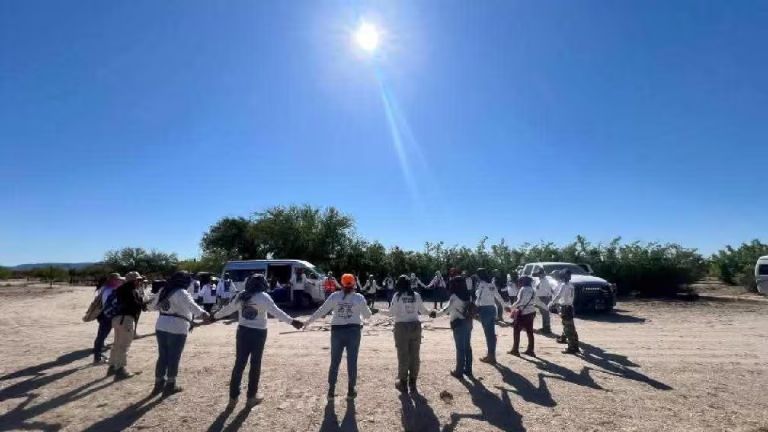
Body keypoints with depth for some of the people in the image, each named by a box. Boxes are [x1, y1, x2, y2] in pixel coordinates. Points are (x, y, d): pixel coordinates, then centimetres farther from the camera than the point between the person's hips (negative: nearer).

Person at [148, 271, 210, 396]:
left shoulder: (163, 291, 12)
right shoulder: (181, 293, -13)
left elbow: (152, 305, 26)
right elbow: (191, 305, -32)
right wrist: (203, 313, -46)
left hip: (161, 327, 7)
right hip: (177, 329, -7)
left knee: (162, 357, 17)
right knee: (174, 358, 6)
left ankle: (159, 384, 27)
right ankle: (170, 386, 15)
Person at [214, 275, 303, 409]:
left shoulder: (241, 296, 3)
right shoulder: (263, 297, -12)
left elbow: (228, 308, 15)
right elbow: (276, 312, -20)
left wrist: (215, 316, 33)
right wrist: (292, 321, -23)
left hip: (243, 331, 4)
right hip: (258, 333, -4)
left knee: (239, 363, 12)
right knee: (255, 364, 8)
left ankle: (233, 396, 19)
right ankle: (251, 397, 17)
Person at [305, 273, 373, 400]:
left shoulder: (334, 296, -3)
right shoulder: (359, 298, -4)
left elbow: (321, 311, -1)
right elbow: (367, 315, 4)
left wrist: (308, 321, 10)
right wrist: (364, 313, 28)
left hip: (337, 331, 1)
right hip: (353, 331, -1)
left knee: (334, 362, 12)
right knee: (352, 362, 10)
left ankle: (331, 391, 19)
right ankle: (350, 391, 18)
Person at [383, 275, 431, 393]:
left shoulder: (397, 296, -8)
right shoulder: (416, 295, 1)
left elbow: (391, 312, -8)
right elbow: (422, 311, 9)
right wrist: (431, 312, 30)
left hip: (402, 327, -3)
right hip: (415, 326, 3)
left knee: (403, 355, 7)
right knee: (414, 356, 12)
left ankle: (403, 383, 16)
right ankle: (412, 383, 20)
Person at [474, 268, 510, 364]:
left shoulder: (482, 284, -11)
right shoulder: (492, 284, 11)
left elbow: (479, 298, -18)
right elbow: (498, 296, 18)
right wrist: (504, 305, 29)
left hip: (484, 309, -7)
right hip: (492, 308, 7)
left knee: (488, 333, -3)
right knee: (492, 332, 11)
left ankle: (491, 355, 1)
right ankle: (492, 354, 19)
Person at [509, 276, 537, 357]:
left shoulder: (523, 289, -11)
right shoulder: (532, 290, 11)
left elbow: (519, 301, -17)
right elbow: (534, 302, 11)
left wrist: (513, 307, -5)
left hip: (523, 312, -7)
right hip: (531, 312, 7)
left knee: (517, 331, 3)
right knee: (530, 332, 11)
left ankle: (515, 349, 5)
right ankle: (530, 350, 16)